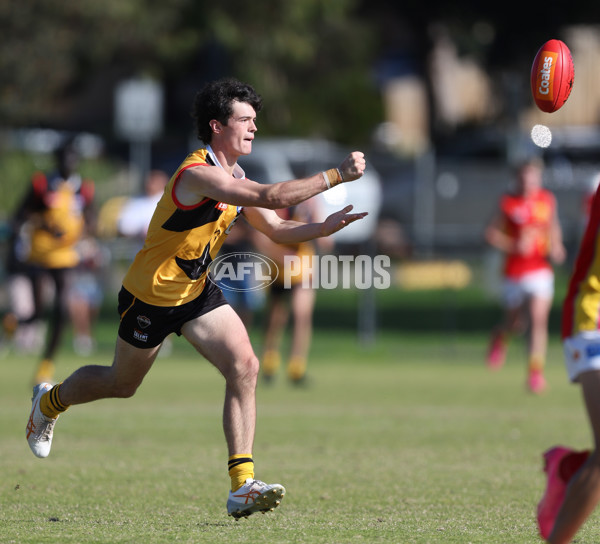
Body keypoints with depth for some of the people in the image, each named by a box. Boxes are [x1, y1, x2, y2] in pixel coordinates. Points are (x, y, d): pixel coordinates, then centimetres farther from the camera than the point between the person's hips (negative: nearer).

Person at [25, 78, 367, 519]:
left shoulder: (235, 178, 2)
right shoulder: (198, 174, -28)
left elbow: (277, 229, 6)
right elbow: (273, 197, -39)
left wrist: (324, 227, -12)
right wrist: (337, 175, -37)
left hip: (197, 292, 7)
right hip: (151, 296, -7)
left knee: (245, 366, -15)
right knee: (122, 383, 14)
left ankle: (243, 483, -18)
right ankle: (50, 402, 47)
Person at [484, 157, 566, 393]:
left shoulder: (548, 200, 4)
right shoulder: (509, 203, -4)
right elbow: (491, 233, -3)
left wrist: (556, 247, 3)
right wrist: (514, 245, -17)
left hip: (541, 270, 1)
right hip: (515, 272, -1)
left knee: (539, 319, -15)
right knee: (514, 323, 12)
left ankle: (536, 372, -14)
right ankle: (500, 337, 48)